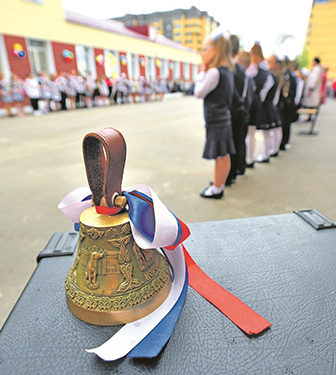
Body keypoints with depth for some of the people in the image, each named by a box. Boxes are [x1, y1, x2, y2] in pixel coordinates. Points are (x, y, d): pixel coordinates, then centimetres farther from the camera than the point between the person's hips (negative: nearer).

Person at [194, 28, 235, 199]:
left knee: (219, 157, -1)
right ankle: (219, 185, 28)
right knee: (224, 156, 14)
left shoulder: (214, 72, -17)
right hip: (224, 118, 9)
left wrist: (203, 70, -2)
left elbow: (199, 93, -10)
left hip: (215, 121, -9)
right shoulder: (228, 70, 12)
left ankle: (216, 190, 11)